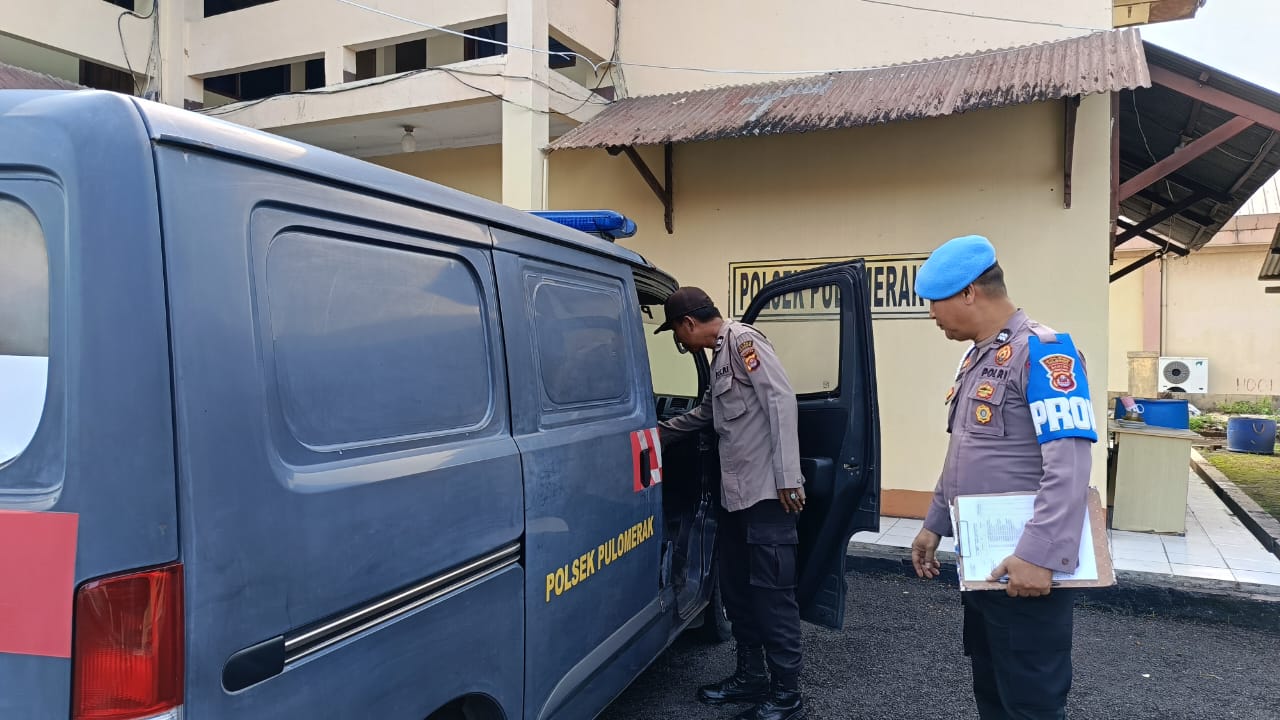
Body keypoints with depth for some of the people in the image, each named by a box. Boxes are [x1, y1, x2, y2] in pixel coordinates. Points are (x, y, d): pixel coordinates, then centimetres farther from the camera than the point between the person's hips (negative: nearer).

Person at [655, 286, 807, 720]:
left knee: (772, 592, -2)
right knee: (736, 588, 16)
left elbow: (781, 400, -19)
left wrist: (787, 476, -23)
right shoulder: (722, 355, 20)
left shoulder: (743, 340, -10)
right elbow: (704, 415, 33)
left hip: (767, 493, -10)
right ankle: (751, 676, 29)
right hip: (737, 494, 10)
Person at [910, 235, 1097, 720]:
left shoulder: (1042, 352, -17)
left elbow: (1068, 466, -25)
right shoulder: (976, 357, 13)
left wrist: (1039, 557, -29)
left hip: (1027, 568, -9)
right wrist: (934, 525, 21)